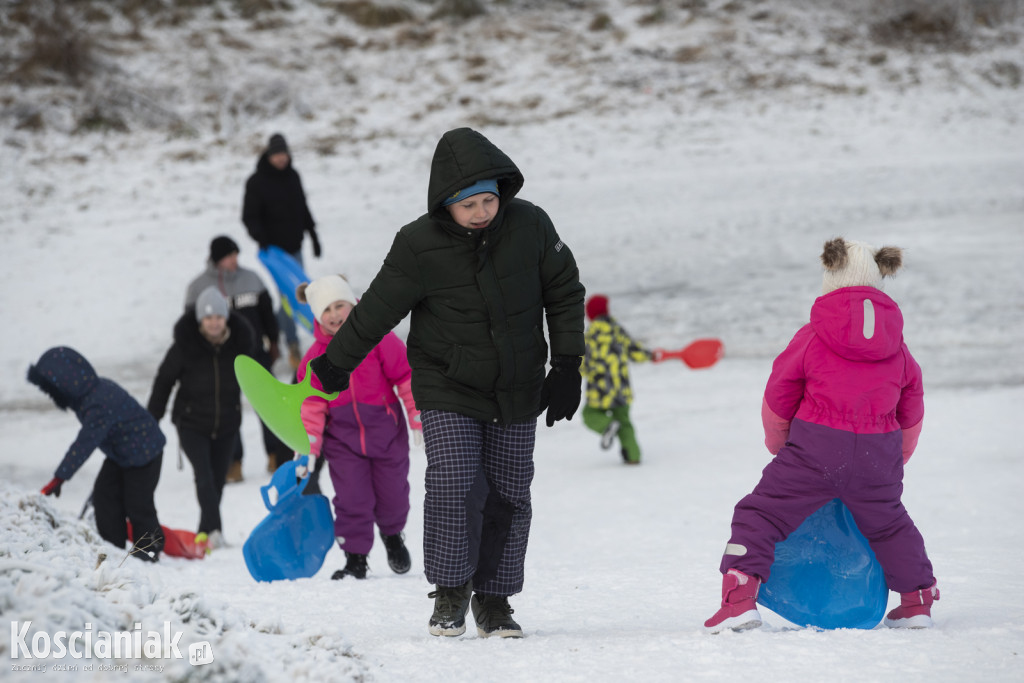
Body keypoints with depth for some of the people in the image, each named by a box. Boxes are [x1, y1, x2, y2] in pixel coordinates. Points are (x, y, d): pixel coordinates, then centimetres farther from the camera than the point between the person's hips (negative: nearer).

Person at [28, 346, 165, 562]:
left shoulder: (99, 406, -36)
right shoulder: (97, 388, -5)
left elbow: (84, 444, -39)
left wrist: (59, 479, -40)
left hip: (144, 454, -10)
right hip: (121, 453, 10)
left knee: (137, 503, -3)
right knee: (104, 494, 4)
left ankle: (150, 547, 16)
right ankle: (113, 545, 11)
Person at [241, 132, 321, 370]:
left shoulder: (292, 176, 7)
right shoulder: (256, 182, -11)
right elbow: (249, 217, -9)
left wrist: (312, 234, 19)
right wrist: (263, 240, -23)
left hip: (295, 246, 6)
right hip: (274, 250, -6)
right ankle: (293, 346, -3)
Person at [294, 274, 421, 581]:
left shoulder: (379, 339, -12)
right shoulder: (316, 356, -6)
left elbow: (406, 376, -6)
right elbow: (312, 404, -2)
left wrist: (418, 419, -7)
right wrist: (309, 446, -9)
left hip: (386, 430, 0)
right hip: (342, 437, 1)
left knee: (392, 495, 10)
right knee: (352, 500, -4)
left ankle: (392, 535, 41)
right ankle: (355, 559, 8)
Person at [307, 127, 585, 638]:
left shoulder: (530, 226, -9)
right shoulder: (419, 246, -15)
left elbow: (565, 293, 5)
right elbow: (377, 310, -3)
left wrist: (567, 365, 2)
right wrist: (336, 363, 6)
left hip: (517, 392, 2)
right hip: (447, 390, -2)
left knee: (510, 496, 4)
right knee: (450, 484, -15)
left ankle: (495, 599, 18)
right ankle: (450, 594, 2)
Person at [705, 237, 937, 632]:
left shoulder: (813, 336, -2)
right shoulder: (897, 347, 10)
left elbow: (778, 398, 4)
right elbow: (911, 414, 19)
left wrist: (779, 445, 22)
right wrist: (894, 463, 34)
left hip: (815, 450, -4)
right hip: (878, 458, 4)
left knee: (761, 514, 3)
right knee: (888, 525, 28)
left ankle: (740, 597, -13)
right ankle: (918, 602, 32)